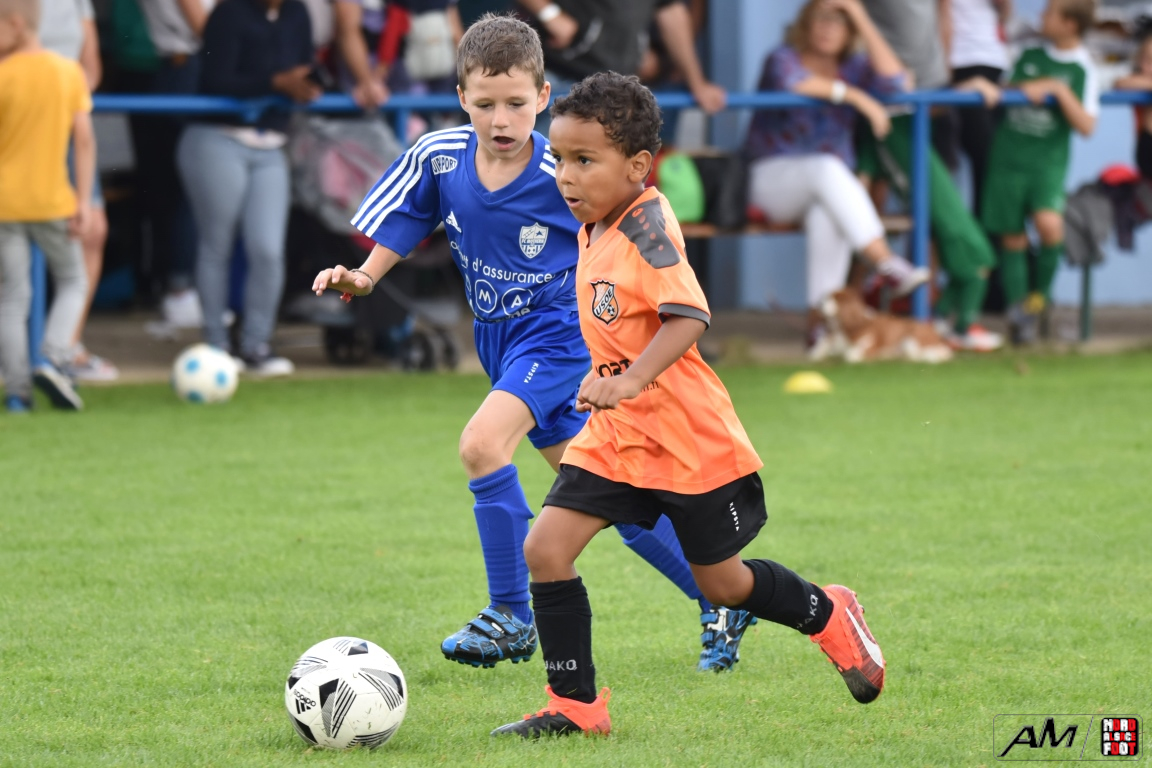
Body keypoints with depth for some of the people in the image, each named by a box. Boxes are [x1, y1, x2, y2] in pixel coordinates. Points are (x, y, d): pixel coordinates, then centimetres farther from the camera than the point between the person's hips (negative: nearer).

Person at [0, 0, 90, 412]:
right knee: (72, 281, 19)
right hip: (52, 202, 2)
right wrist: (83, 199, 0)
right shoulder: (70, 72, 0)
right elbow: (84, 139, -2)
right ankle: (54, 361, -2)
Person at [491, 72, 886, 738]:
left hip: (690, 442, -8)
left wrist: (632, 380, -42)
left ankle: (830, 615, 37)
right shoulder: (594, 229, 6)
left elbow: (688, 317, -32)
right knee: (545, 548, -8)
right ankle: (576, 705, 0)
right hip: (617, 436, 8)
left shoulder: (646, 226, -21)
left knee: (722, 583, 8)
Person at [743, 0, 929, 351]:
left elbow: (893, 81, -11)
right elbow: (791, 81, -27)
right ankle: (888, 264, -47)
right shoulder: (783, 58, -1)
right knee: (826, 168, -37)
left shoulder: (853, 68, 11)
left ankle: (820, 319, -41)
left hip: (828, 186, 3)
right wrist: (853, 95, -28)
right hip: (771, 179, -3)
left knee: (827, 213, -36)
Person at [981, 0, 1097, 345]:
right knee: (1012, 237, 4)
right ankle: (1018, 312, 15)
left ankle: (1041, 291, -3)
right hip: (1008, 158, 4)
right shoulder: (1028, 56, 9)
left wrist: (1059, 91, -18)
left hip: (1048, 163, -4)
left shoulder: (1082, 71, -4)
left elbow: (1086, 126, -12)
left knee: (1048, 223, -27)